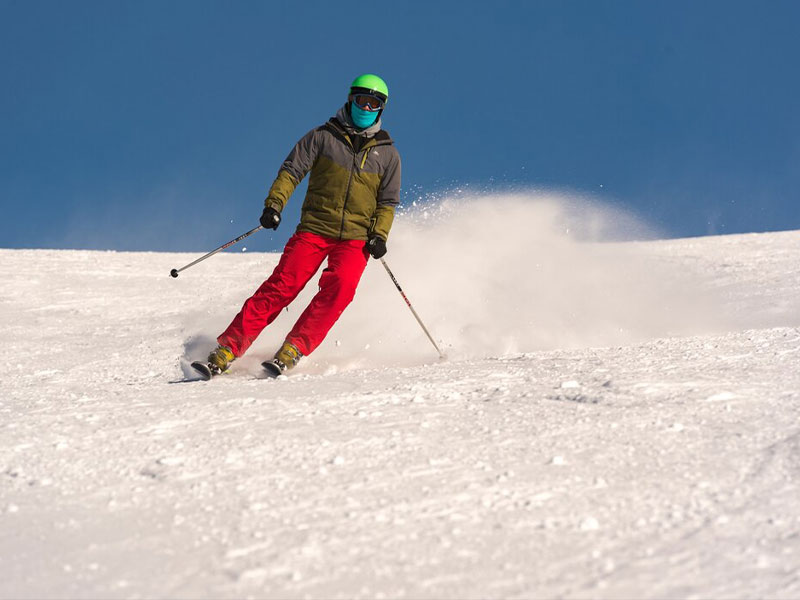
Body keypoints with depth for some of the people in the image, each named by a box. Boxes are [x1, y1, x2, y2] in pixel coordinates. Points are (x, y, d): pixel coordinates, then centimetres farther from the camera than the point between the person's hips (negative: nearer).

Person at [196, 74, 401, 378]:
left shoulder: (388, 155, 13)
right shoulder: (322, 137, 8)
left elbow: (388, 202, 14)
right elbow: (291, 171, 2)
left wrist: (379, 235, -3)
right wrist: (274, 204, -14)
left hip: (355, 238, 1)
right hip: (314, 229, -1)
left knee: (339, 287, -26)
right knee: (283, 284, -16)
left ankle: (293, 349, -25)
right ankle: (228, 348, -15)